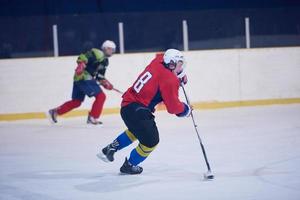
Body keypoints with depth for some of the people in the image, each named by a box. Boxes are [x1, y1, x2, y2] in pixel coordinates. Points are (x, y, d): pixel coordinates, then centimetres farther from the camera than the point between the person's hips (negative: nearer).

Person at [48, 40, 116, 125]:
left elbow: (100, 77, 19)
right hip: (84, 77, -10)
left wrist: (105, 83, 3)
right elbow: (83, 57, -21)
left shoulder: (105, 61, 20)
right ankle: (92, 118, -8)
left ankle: (54, 112, 23)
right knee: (101, 96, -10)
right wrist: (81, 64, -37)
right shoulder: (97, 53, -9)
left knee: (76, 101, 16)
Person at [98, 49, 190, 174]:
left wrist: (180, 72, 24)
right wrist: (185, 109, 4)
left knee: (136, 129, 35)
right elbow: (173, 107, -16)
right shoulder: (169, 80, -17)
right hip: (137, 110, -10)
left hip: (127, 104, 10)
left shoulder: (158, 61, 5)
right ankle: (129, 165, 18)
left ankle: (110, 149, 42)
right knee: (151, 140, 1)